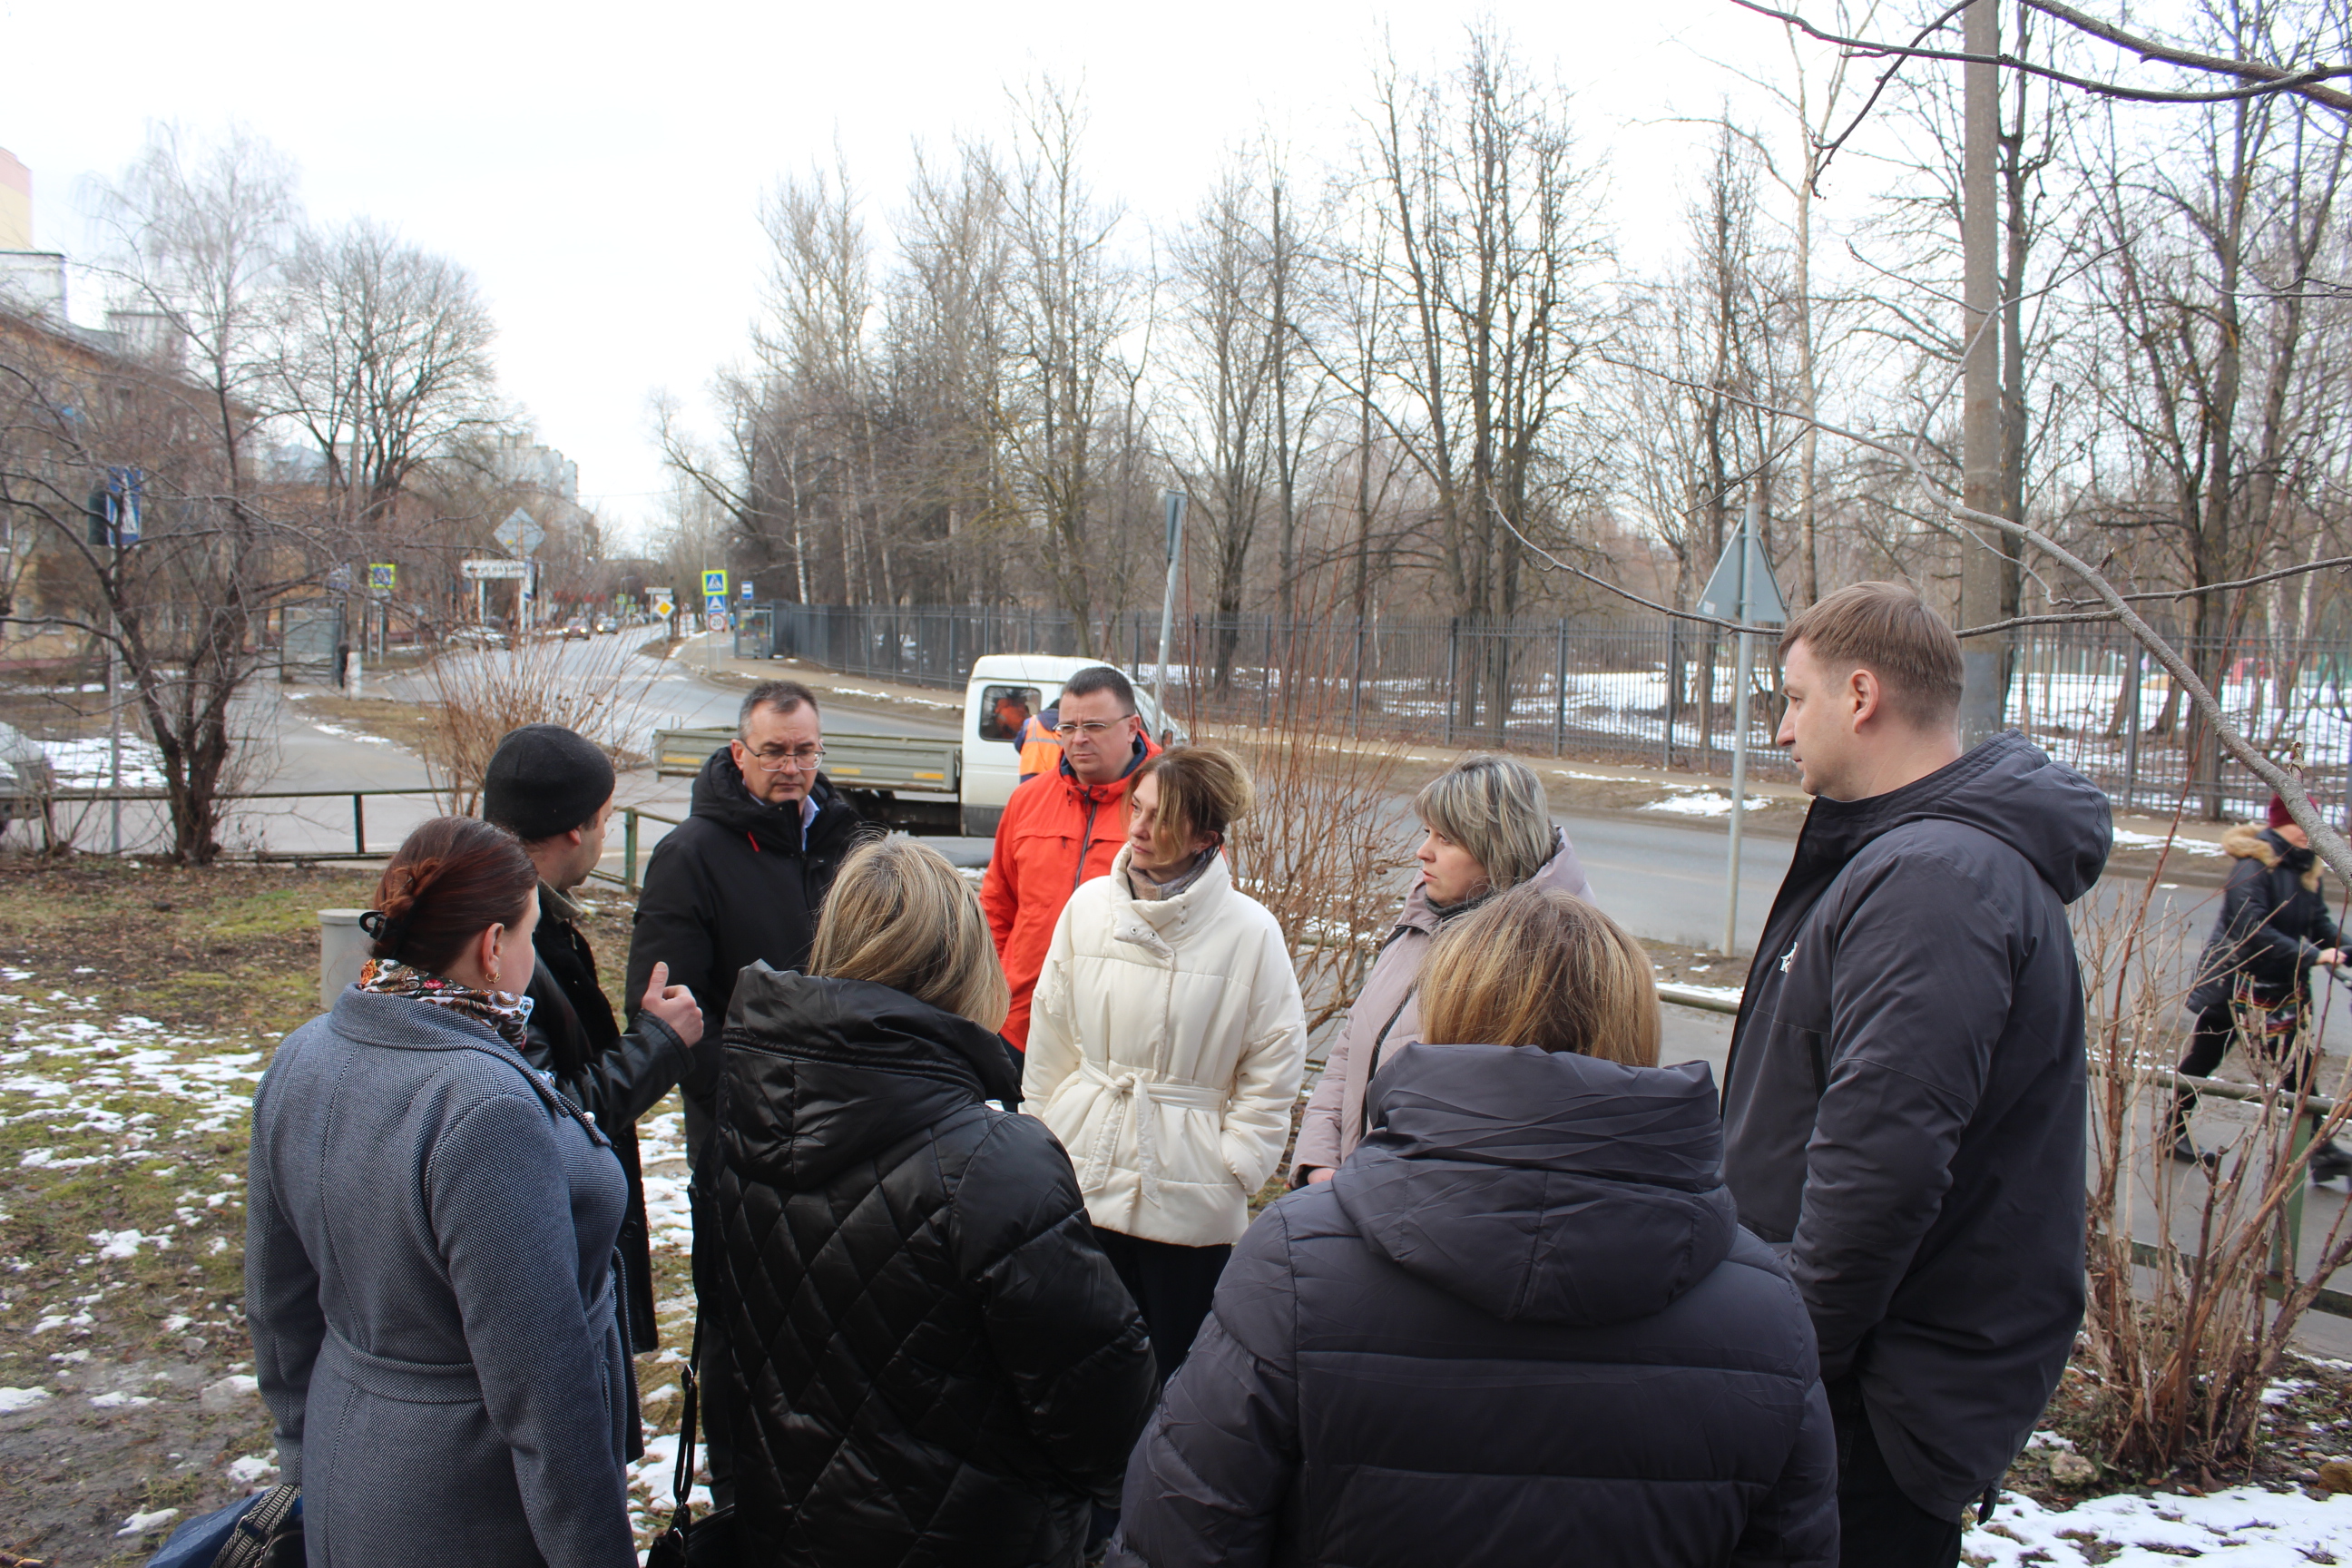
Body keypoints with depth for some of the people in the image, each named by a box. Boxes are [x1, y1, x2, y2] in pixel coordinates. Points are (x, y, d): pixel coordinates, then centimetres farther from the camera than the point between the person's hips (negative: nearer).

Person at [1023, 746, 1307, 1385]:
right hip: (1082, 1174, 3)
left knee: (1178, 1374, 6)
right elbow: (1051, 1038, 8)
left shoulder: (1250, 930, -9)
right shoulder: (1089, 905, 0)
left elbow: (1275, 1064, -3)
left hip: (1189, 1201, -3)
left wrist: (1232, 1169, -5)